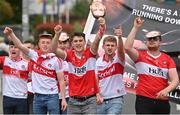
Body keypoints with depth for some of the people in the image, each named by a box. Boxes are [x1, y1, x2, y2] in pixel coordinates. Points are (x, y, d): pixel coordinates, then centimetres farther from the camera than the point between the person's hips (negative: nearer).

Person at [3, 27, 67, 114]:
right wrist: (11, 34, -20)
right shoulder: (34, 56, 5)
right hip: (37, 96, 3)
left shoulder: (56, 60, -3)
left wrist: (63, 99, -7)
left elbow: (61, 80, -2)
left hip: (52, 96, -3)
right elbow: (20, 45, -5)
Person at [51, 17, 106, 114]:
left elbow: (96, 41, -21)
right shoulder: (69, 55, 0)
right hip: (74, 101, 2)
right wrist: (57, 35, -33)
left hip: (90, 100, -2)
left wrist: (101, 29, -41)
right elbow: (54, 50, -15)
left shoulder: (90, 53, -3)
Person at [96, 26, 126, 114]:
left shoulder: (119, 59, -4)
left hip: (116, 100, -4)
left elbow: (121, 50, -27)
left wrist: (119, 37, -46)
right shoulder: (99, 62, 6)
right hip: (101, 100, 4)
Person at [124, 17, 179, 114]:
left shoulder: (168, 59, 8)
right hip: (144, 100, -3)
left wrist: (166, 90, -20)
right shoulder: (141, 56, 5)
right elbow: (127, 47, -14)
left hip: (162, 101, 3)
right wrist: (136, 28, -13)